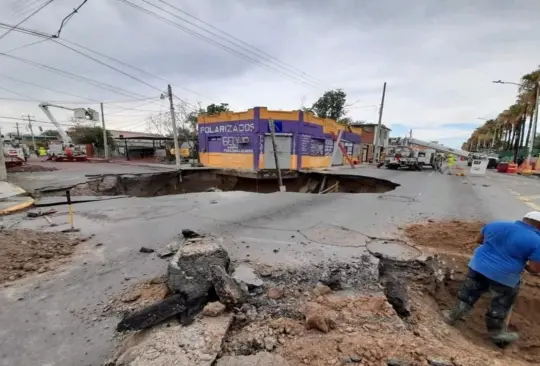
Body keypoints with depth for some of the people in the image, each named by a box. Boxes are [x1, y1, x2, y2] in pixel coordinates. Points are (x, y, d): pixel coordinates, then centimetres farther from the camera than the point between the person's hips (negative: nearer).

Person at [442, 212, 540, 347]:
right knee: (500, 307, 18)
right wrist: (523, 264, 7)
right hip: (505, 277, -3)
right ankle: (496, 333, 35)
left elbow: (480, 240, 12)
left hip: (479, 266, 3)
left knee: (468, 294, 19)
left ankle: (453, 316, 27)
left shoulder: (496, 225, 1)